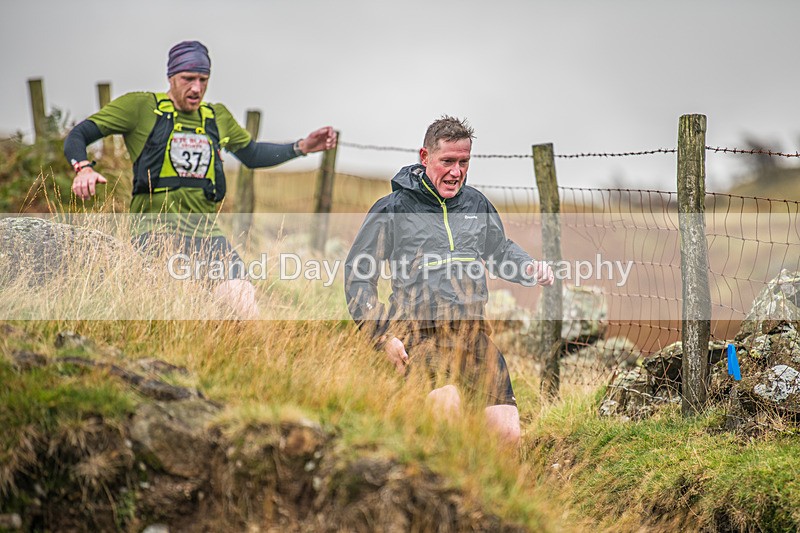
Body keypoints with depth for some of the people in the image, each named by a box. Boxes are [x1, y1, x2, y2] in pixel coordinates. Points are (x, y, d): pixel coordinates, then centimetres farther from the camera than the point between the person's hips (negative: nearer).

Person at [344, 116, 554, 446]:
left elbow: (502, 251, 34)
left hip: (474, 334, 5)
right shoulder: (393, 208, 4)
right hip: (420, 333, -5)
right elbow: (358, 274, 4)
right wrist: (382, 335, -8)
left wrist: (530, 269, 10)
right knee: (448, 407, -34)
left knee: (507, 436, -8)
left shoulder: (476, 204, 18)